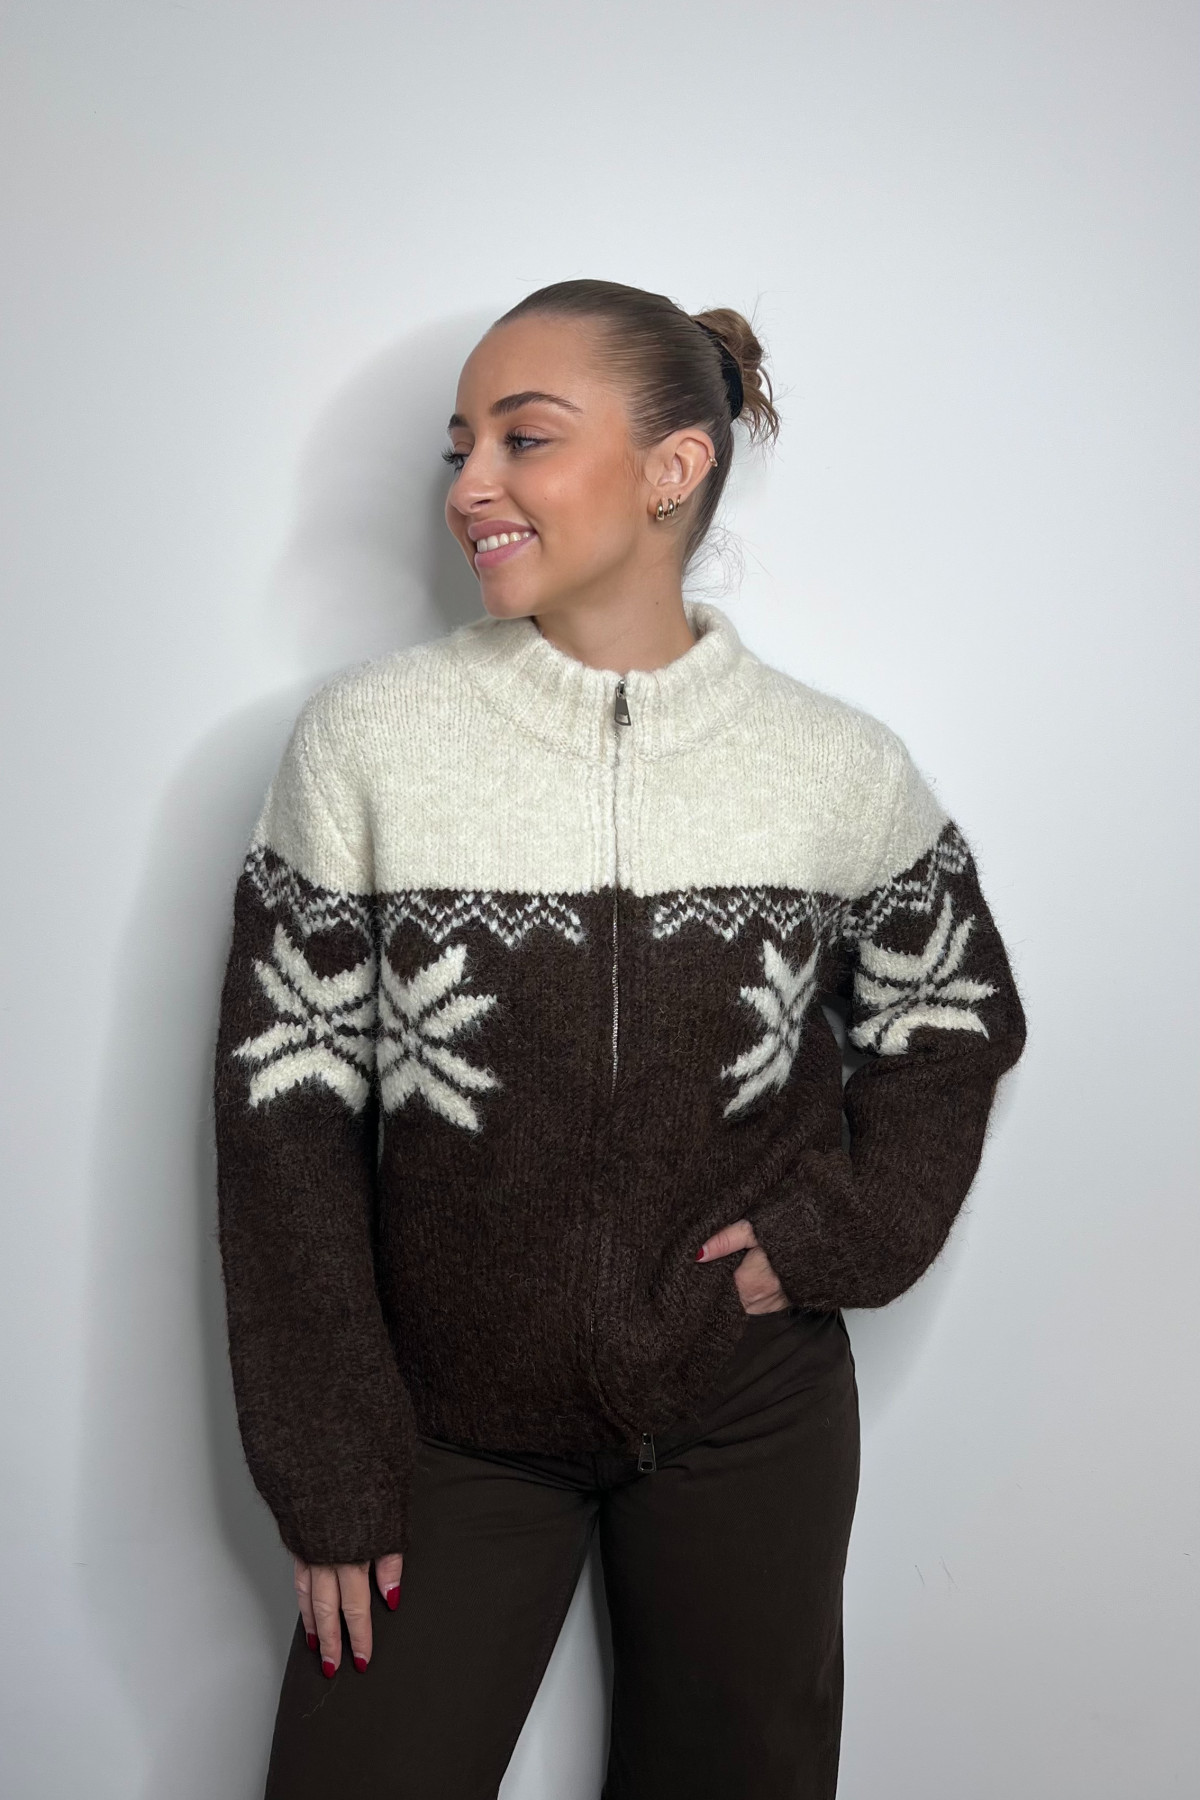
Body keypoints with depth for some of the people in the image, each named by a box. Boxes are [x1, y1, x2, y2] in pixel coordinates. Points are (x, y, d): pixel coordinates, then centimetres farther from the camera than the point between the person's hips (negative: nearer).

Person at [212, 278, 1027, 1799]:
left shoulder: (843, 769, -6)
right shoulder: (366, 738, -9)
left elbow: (957, 1017, 10)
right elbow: (286, 1107, -7)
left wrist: (843, 1224, -7)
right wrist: (329, 1478, -7)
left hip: (751, 1431, 1)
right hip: (447, 1428, 0)